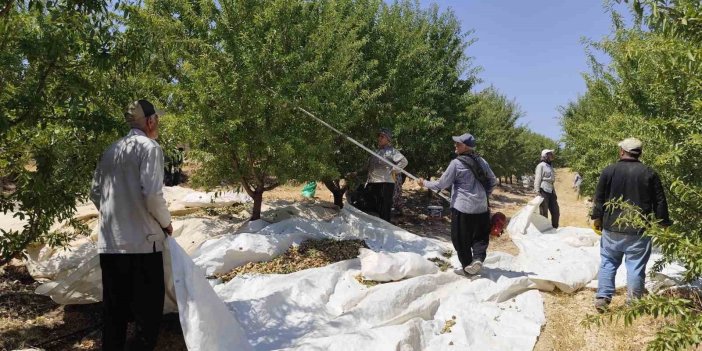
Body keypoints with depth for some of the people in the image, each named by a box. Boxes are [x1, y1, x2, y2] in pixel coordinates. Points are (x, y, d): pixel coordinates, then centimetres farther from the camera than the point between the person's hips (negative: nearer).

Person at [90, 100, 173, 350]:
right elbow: (152, 195, -17)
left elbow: (95, 193, 16)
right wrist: (166, 222, -1)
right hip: (142, 243, -6)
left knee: (113, 311, 15)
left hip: (108, 243, 7)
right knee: (148, 311, 3)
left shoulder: (110, 151, 12)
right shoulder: (149, 147, -7)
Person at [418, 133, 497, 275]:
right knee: (480, 237, 14)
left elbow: (441, 185, -5)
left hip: (462, 208, -5)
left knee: (461, 239, 9)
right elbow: (493, 181, 16)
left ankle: (467, 266, 16)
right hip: (481, 208, 5)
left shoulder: (456, 163, -9)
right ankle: (478, 258, -8)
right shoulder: (482, 161, 7)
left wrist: (425, 183, 9)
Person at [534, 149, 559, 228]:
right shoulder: (541, 165, -5)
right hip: (543, 191, -8)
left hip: (550, 192, 8)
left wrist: (554, 193, 21)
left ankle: (554, 228, 19)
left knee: (556, 212, 8)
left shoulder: (550, 167, 20)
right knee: (544, 213, -3)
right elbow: (537, 179, -11)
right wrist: (537, 192, -18)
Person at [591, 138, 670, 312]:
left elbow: (599, 198, 1)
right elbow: (660, 202, 1)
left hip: (612, 228, 1)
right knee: (636, 267, 5)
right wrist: (664, 223, 11)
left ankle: (602, 298, 8)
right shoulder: (649, 173, -3)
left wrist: (597, 218, 13)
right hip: (639, 230, -1)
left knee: (608, 262, 12)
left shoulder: (609, 171, -3)